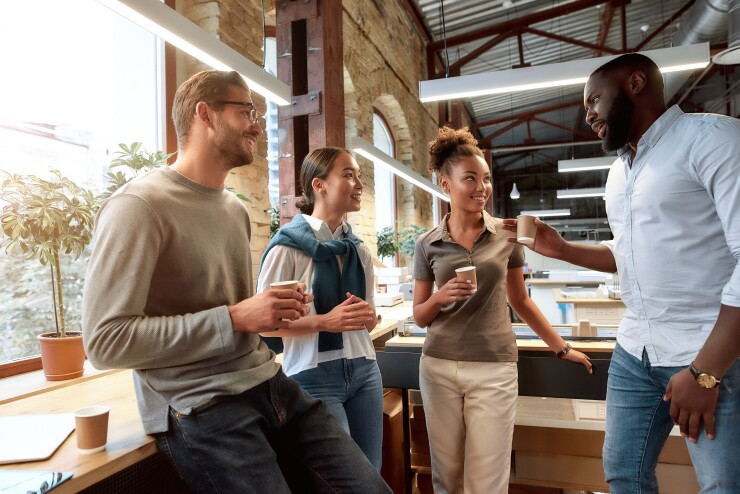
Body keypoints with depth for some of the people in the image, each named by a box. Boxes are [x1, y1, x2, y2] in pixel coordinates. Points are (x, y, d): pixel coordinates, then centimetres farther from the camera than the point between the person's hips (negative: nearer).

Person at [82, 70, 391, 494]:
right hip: (199, 407, -7)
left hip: (269, 383, 7)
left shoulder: (237, 210, 12)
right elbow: (106, 340, -18)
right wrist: (235, 318, -20)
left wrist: (273, 311, -1)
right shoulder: (139, 205, -12)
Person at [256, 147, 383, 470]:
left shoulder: (359, 250, 7)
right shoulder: (288, 246, -11)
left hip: (364, 370, 6)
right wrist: (323, 321, -23)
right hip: (314, 376, -6)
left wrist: (366, 316, -8)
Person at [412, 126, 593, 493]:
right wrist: (440, 298, -15)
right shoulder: (428, 244, 0)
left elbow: (520, 301, 12)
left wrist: (562, 348, 14)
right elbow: (420, 316, 6)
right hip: (439, 367, 1)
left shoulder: (506, 236, 1)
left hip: (494, 368, 0)